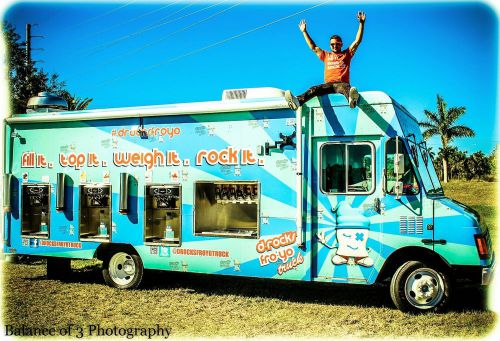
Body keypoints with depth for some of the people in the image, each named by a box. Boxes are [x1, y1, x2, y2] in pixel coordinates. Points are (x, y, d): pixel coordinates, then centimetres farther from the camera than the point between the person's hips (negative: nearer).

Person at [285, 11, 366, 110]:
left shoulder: (347, 54, 24)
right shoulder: (326, 55, 31)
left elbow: (357, 41, 18)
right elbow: (313, 47, 33)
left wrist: (361, 23, 11)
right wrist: (304, 32, 31)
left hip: (342, 83, -2)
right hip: (328, 84, 2)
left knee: (347, 88, -40)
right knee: (314, 89, -29)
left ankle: (352, 100, -75)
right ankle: (298, 101, -57)